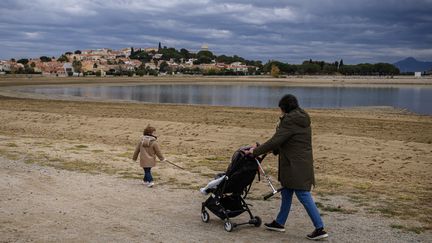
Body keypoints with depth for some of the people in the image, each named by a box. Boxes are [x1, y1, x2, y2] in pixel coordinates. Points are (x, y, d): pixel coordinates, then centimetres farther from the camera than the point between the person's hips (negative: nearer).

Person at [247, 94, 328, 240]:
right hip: (303, 163, 10)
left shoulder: (290, 121, -16)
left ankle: (320, 229, -5)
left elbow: (275, 141, -17)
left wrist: (256, 151, -8)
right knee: (286, 193, 18)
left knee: (304, 196, -7)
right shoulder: (302, 120, 14)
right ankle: (279, 223, 30)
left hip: (296, 166, -10)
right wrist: (273, 150, 19)